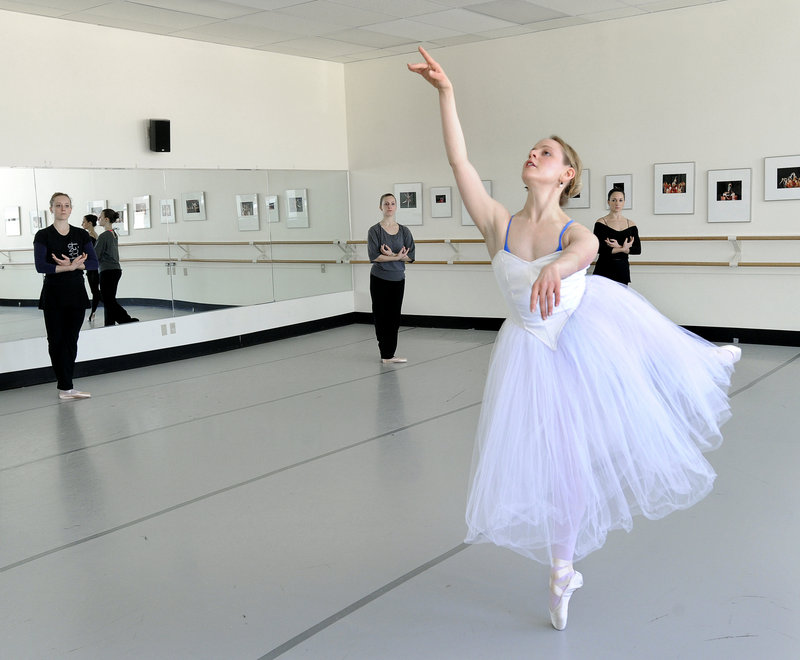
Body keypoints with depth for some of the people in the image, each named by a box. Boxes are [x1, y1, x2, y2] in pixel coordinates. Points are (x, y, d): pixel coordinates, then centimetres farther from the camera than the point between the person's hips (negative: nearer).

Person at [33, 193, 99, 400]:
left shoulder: (81, 234, 5)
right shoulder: (43, 236, -3)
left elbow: (94, 262, -2)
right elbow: (40, 266, -14)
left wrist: (73, 264, -19)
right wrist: (70, 266, -22)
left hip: (77, 292, 3)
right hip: (53, 295, -2)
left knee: (70, 340, 6)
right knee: (56, 340, 0)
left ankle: (64, 386, 14)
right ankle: (66, 387, 6)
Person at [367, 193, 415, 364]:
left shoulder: (404, 231, 4)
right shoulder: (374, 231, -6)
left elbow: (410, 256, -2)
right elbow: (373, 256, -16)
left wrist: (391, 254, -16)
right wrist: (397, 257, -17)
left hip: (398, 279, 4)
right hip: (379, 279, -3)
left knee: (394, 317, 7)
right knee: (382, 316, 1)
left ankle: (389, 354, 17)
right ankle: (387, 355, 9)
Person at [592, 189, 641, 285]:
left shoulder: (631, 225, 10)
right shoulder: (601, 222, -1)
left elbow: (638, 249, 3)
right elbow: (599, 248, -12)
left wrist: (619, 247, -11)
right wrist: (623, 249, -12)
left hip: (623, 270, 3)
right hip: (604, 269, -3)